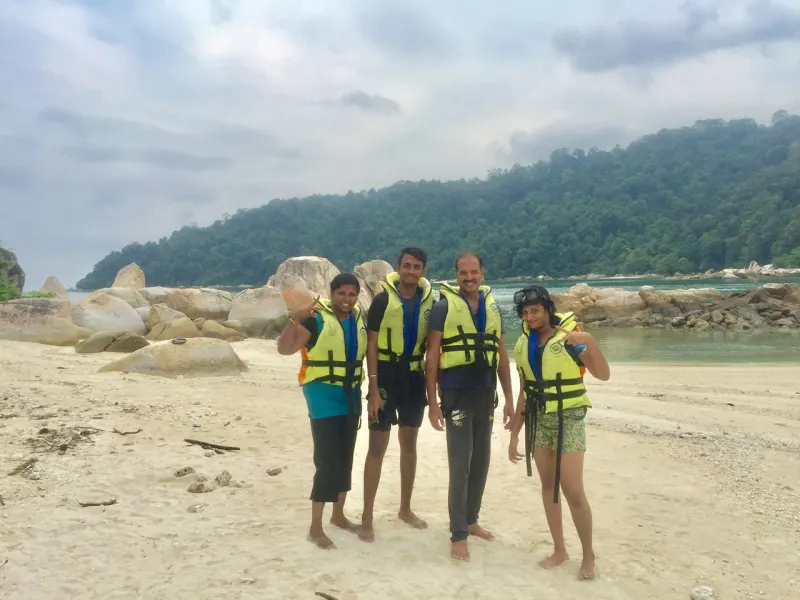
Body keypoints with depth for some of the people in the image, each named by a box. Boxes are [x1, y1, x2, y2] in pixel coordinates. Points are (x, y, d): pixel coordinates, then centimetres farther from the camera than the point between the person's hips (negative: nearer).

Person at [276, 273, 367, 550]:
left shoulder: (359, 320, 6)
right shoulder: (316, 319, -13)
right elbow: (284, 348, -21)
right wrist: (294, 319, -36)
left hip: (351, 396, 7)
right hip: (323, 395, -6)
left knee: (345, 459, 14)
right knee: (327, 461, -10)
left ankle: (338, 514, 30)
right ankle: (315, 527, 2)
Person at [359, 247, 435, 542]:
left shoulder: (429, 302, 2)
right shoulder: (383, 299, -11)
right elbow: (371, 346, -10)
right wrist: (373, 389, -15)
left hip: (414, 376, 5)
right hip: (386, 375, -4)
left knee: (410, 443, 14)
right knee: (378, 446, -2)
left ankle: (405, 508, 29)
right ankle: (367, 518, 8)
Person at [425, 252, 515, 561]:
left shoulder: (492, 306, 7)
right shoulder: (444, 306, -7)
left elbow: (502, 355, 12)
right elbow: (432, 357, -8)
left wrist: (508, 398, 10)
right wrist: (433, 402, -12)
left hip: (486, 394, 5)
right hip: (456, 394, -5)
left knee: (481, 461, 14)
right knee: (460, 465, -2)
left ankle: (470, 520, 31)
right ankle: (458, 535, 9)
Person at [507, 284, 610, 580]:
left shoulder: (570, 336, -13)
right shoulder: (523, 345, 3)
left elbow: (604, 375, -16)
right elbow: (524, 393, 9)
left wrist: (590, 343, -33)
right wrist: (515, 434, 9)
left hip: (568, 419, -5)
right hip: (539, 420, 6)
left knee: (573, 490, -6)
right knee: (547, 485, 11)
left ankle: (588, 555, 13)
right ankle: (559, 549, 25)